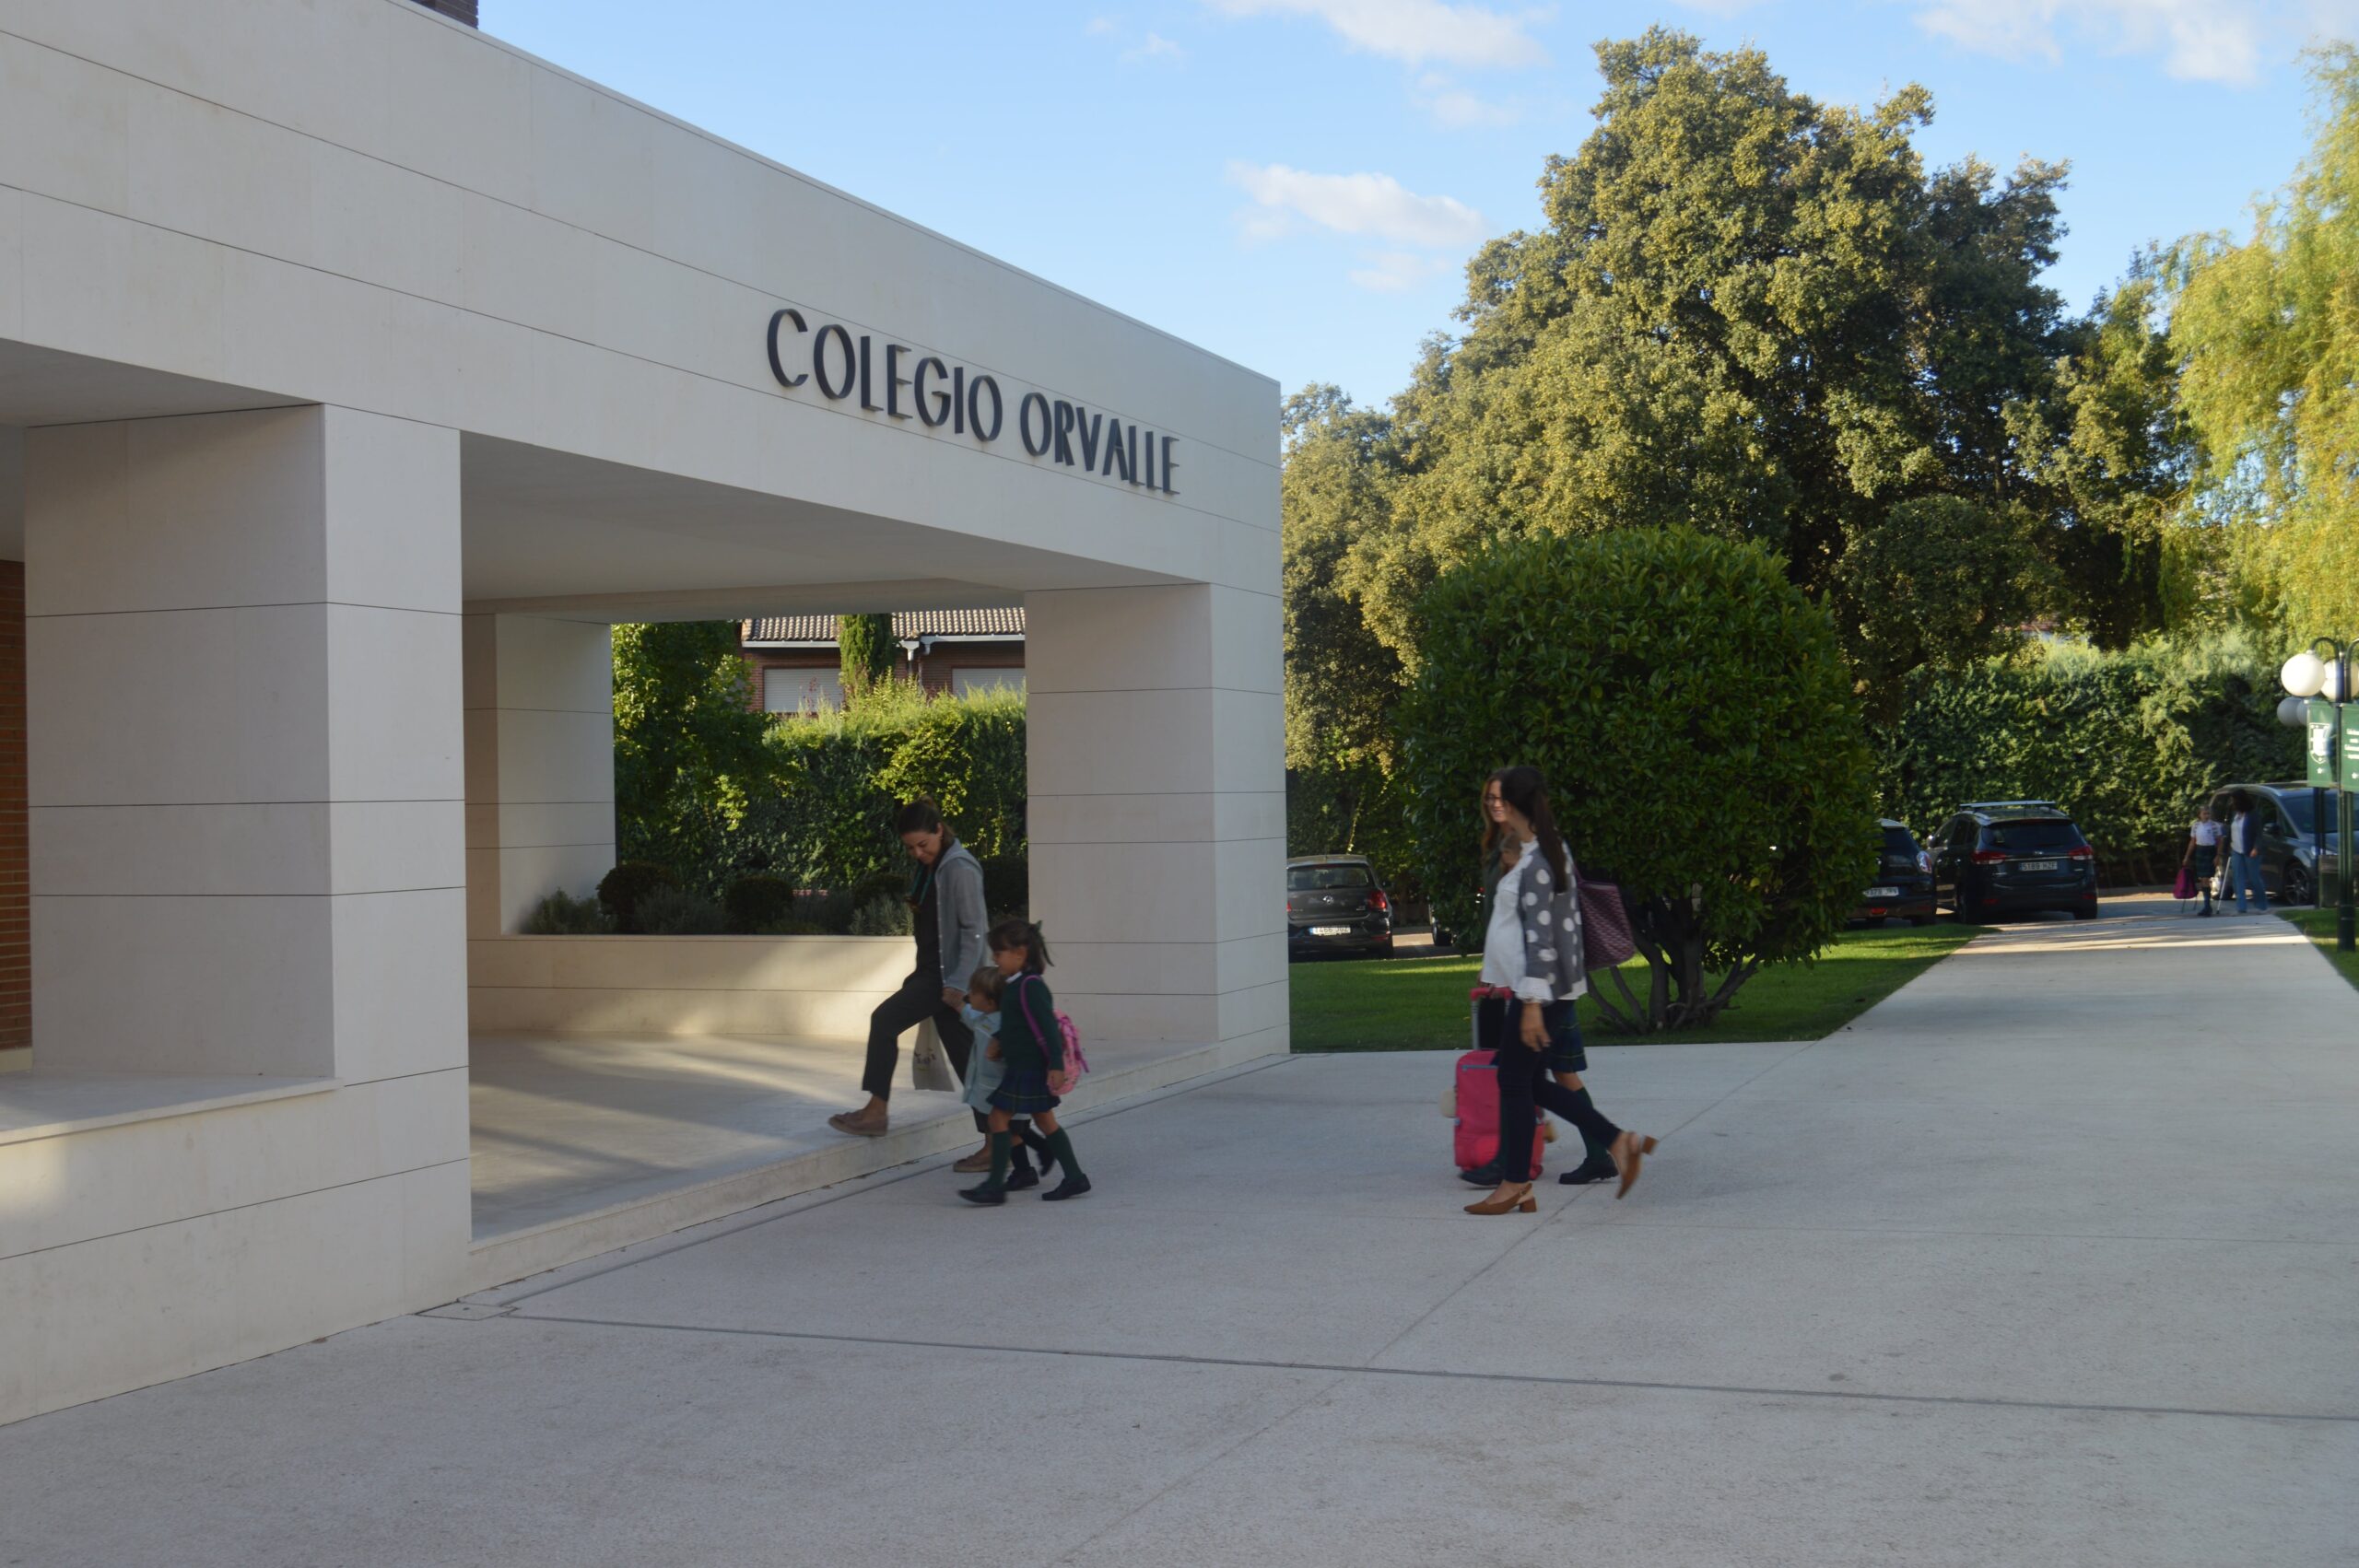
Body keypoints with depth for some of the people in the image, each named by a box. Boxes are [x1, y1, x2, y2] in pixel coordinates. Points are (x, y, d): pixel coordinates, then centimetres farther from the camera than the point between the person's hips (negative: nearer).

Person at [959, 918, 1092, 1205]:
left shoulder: (1030, 986, -18)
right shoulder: (1016, 985, 12)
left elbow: (1049, 1025, -22)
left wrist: (1057, 1064, -25)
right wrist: (999, 1041, 9)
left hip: (1027, 1068, -10)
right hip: (1022, 1065, 10)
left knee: (1000, 1117, -7)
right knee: (1044, 1120, 13)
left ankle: (995, 1185, -4)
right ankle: (1075, 1178, 18)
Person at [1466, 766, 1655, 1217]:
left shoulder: (1535, 864, -18)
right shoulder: (1552, 851, 12)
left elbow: (1540, 937, -22)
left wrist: (1532, 1003, -23)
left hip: (1537, 990, -10)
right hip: (1538, 988, 10)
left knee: (1514, 1082, 0)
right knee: (1533, 1082, 13)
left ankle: (1514, 1184, 9)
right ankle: (1618, 1142, 10)